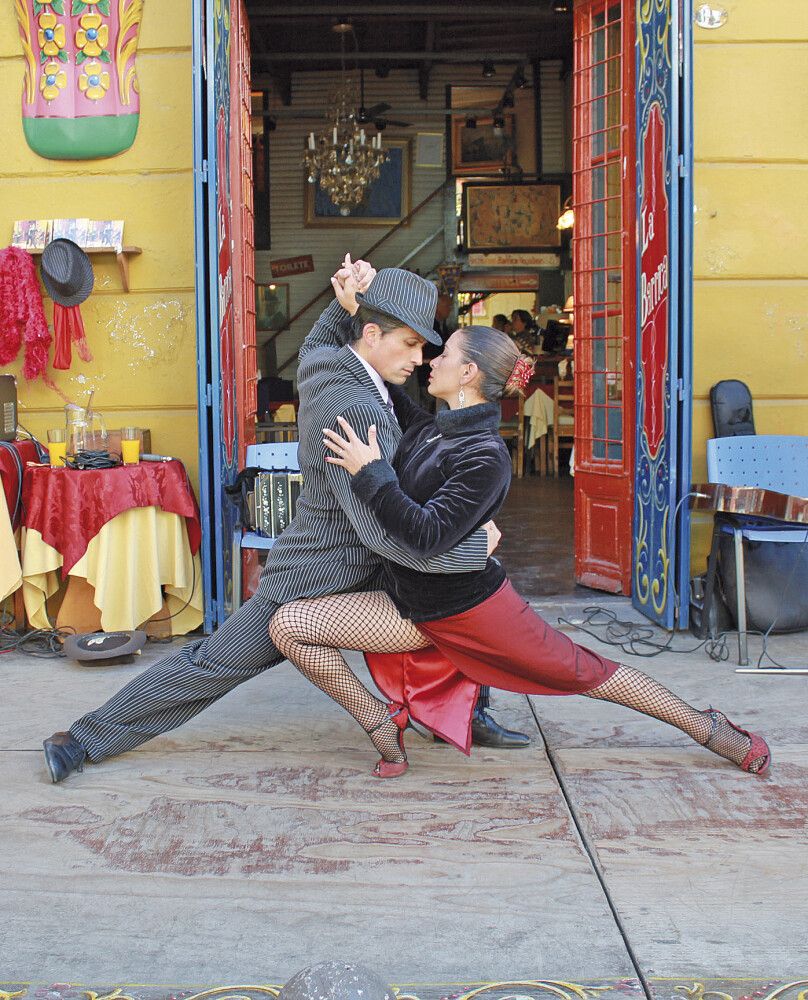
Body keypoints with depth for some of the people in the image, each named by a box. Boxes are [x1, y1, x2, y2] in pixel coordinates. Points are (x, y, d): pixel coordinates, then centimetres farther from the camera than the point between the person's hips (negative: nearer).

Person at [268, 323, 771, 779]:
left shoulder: (485, 457, -23)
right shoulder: (427, 430, 0)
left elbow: (427, 536, -32)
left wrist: (371, 474, -32)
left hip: (470, 606, -7)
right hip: (414, 606, 7)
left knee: (586, 672, 8)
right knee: (288, 624, -5)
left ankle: (709, 728, 29)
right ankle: (380, 721, 5)